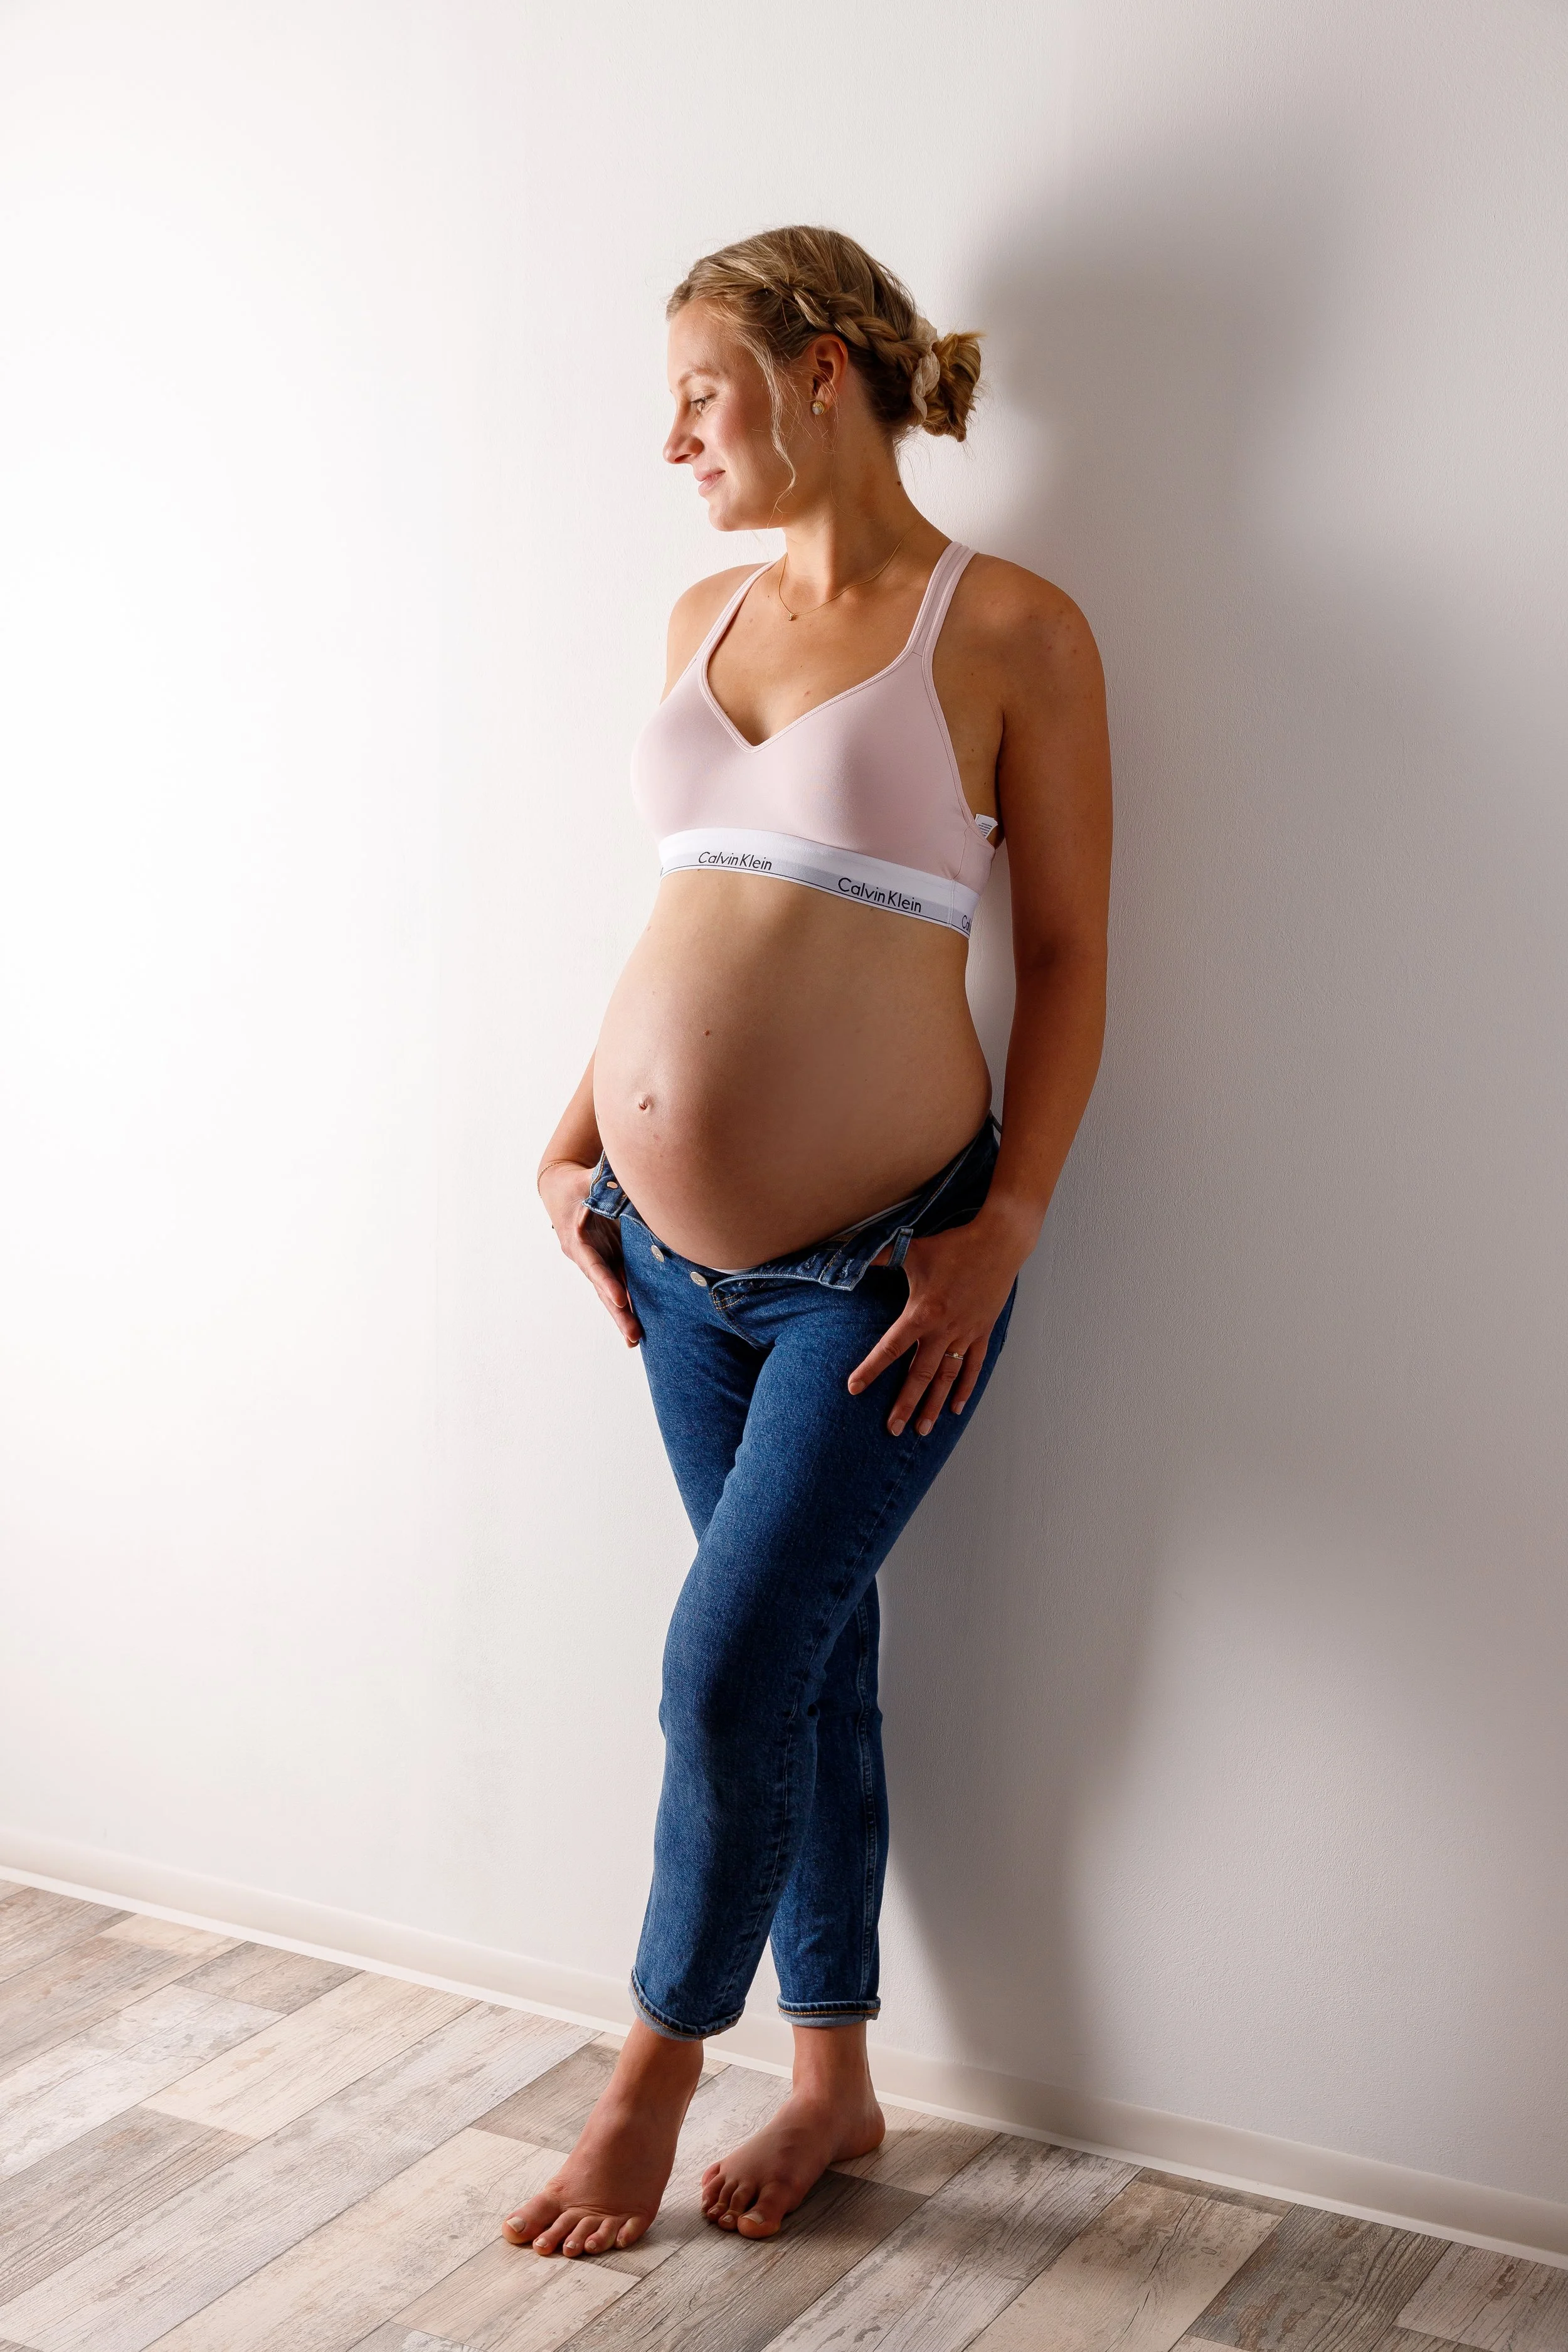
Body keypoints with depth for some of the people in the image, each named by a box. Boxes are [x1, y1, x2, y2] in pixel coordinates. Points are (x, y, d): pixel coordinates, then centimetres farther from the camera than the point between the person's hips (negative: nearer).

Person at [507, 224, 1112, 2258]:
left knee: (732, 1666, -2)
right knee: (809, 1662, 15)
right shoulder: (705, 619, 9)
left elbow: (1069, 956, -6)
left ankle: (653, 2081, 23)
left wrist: (1008, 1224, -13)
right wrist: (577, 1142, 9)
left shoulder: (1010, 629, -9)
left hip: (881, 1266, -5)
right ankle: (836, 2079, 31)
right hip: (681, 1251, 6)